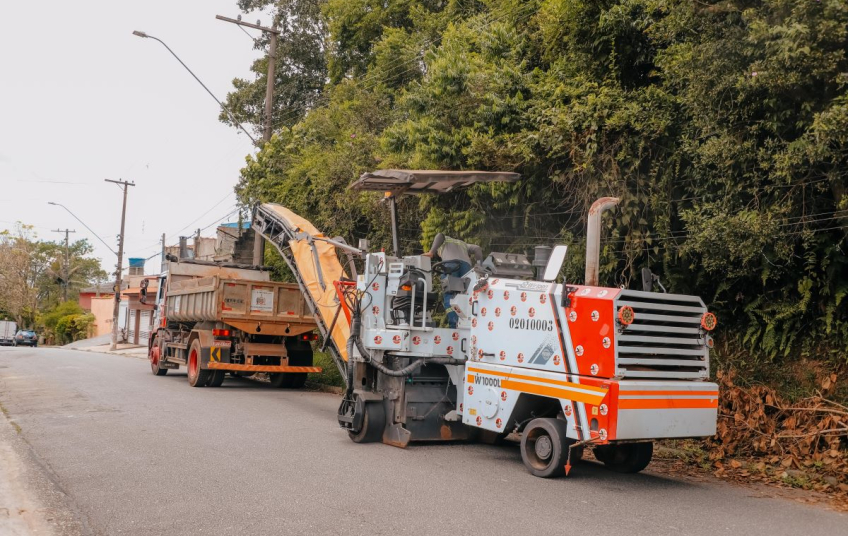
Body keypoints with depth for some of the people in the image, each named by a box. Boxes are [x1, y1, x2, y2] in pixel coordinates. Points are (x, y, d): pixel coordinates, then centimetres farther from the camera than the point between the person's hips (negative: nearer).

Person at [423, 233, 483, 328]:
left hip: (450, 263, -4)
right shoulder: (463, 244, 42)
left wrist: (431, 252, 1)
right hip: (466, 264, 4)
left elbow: (440, 236, 9)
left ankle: (454, 324, -24)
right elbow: (477, 249, 25)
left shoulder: (444, 241, 33)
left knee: (449, 295, -8)